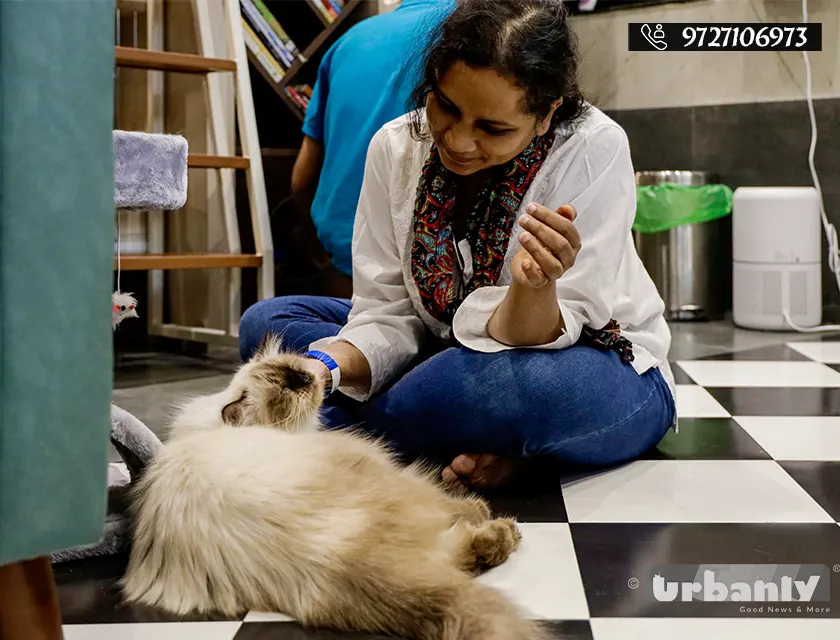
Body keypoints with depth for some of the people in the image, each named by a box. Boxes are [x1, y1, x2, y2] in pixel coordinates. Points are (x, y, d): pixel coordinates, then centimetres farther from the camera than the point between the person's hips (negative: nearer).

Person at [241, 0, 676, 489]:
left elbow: (525, 339, -26)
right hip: (460, 362, 5)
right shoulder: (396, 147, -11)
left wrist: (536, 285, -47)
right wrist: (327, 365, -29)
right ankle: (488, 449, -14)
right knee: (266, 321, -5)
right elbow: (387, 313, -10)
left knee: (532, 384, -41)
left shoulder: (594, 150, -24)